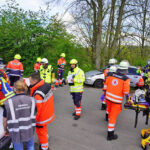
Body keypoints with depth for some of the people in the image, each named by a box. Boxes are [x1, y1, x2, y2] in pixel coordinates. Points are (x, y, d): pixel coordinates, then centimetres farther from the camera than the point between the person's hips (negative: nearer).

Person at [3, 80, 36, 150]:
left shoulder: (9, 103, -16)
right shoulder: (32, 100, -9)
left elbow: (5, 120, -6)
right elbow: (34, 116, 1)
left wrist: (5, 130, 13)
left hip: (16, 133, -1)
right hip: (29, 131, 2)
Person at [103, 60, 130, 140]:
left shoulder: (110, 75, -2)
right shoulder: (126, 79, -15)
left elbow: (105, 86, 5)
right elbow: (126, 92, -17)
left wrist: (104, 94, 17)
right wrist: (127, 93, 4)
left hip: (108, 97, 5)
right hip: (116, 100, -5)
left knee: (110, 112, 29)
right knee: (113, 116, 5)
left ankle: (110, 121, 55)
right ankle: (110, 134, 15)